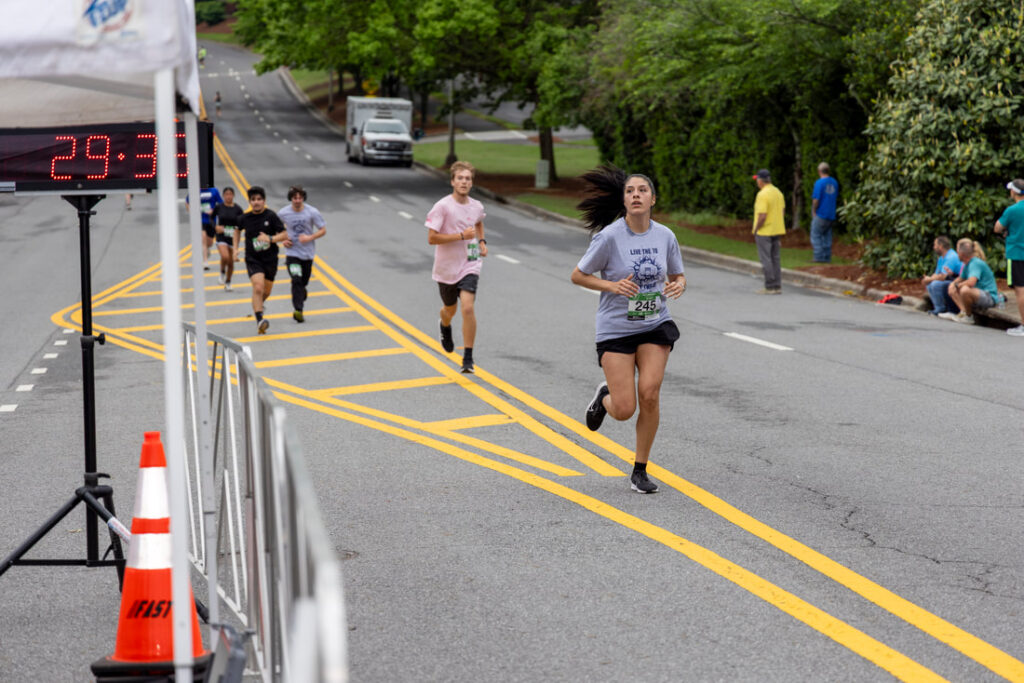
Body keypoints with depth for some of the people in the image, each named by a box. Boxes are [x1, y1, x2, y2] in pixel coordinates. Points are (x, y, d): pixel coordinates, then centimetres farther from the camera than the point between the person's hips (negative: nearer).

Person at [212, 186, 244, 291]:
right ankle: (222, 272, 7)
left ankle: (228, 283, 28)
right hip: (221, 237, -1)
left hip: (233, 238, 1)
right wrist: (216, 226, -5)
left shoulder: (238, 209, -3)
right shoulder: (219, 207, -2)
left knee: (231, 262, 8)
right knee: (225, 257, -24)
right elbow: (211, 218, 13)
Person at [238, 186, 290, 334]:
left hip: (270, 259, 1)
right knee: (258, 287, -23)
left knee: (266, 291, 16)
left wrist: (270, 239, -25)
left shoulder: (271, 216, -8)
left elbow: (284, 234, -9)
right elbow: (238, 229, 21)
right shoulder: (245, 218, -2)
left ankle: (258, 305, 52)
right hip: (253, 259, -1)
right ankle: (259, 321, -29)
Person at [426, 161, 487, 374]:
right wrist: (461, 236, -23)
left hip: (469, 266, 1)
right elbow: (431, 238, -19)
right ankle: (445, 326, 57)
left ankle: (468, 359, -10)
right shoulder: (443, 207, -15)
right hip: (446, 267, -1)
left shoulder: (477, 207, 0)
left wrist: (481, 241, 8)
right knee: (450, 309, 18)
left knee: (468, 308, -17)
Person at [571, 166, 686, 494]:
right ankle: (604, 396, 32)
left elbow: (677, 276, 12)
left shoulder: (665, 236, -1)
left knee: (650, 394, -12)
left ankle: (640, 471, 5)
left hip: (655, 326, 3)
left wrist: (678, 286, -12)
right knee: (624, 410, -8)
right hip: (616, 329, -3)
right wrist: (612, 285, -20)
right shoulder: (609, 236, -13)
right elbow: (578, 276, -5)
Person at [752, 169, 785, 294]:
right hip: (777, 230, 8)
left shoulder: (762, 195, -18)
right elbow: (783, 210, 15)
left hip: (764, 232, -8)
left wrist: (756, 230, -9)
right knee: (775, 258, 12)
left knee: (766, 260, -2)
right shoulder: (778, 192, 8)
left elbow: (762, 216, -23)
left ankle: (770, 287, -2)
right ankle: (777, 286, 14)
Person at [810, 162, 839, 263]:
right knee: (827, 236, 12)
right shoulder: (834, 182, 8)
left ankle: (819, 257, -8)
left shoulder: (819, 183, -14)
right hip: (831, 215, 7)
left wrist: (814, 212, -5)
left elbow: (816, 199, -17)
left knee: (816, 236, -2)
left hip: (821, 214, -7)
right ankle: (827, 257, 10)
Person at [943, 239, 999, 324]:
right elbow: (961, 279, 26)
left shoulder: (976, 263, -20)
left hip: (990, 297, -10)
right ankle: (963, 311, -8)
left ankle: (968, 316, -14)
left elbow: (971, 282, -35)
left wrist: (957, 285, -16)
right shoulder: (967, 264, 11)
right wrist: (953, 283, 2)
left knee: (965, 289, -36)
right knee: (952, 291, 12)